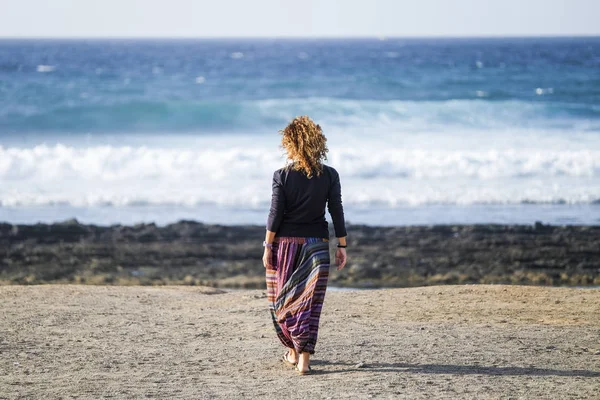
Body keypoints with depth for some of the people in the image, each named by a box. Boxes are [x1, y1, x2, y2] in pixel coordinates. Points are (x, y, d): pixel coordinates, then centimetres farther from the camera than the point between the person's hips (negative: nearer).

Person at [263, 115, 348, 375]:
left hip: (286, 244, -1)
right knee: (309, 302, 3)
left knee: (284, 299, 15)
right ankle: (304, 358, -4)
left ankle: (293, 351, 23)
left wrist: (268, 246, -1)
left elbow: (275, 214, -8)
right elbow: (336, 212, -1)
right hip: (316, 245, 1)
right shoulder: (329, 176, -2)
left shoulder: (282, 176, -8)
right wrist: (342, 246, 6)